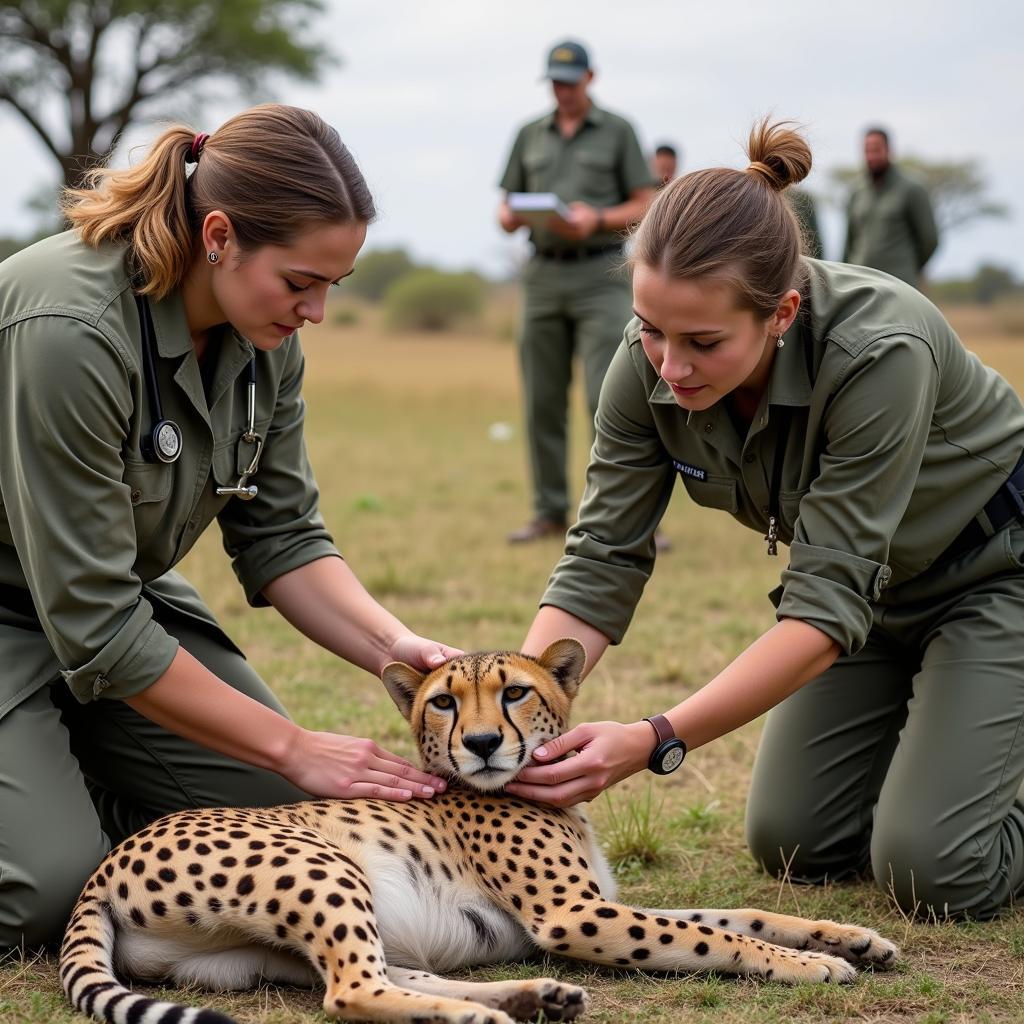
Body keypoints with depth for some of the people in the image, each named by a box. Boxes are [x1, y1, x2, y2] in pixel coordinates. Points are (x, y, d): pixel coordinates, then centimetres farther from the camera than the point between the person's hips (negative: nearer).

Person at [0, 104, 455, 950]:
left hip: (117, 587, 7)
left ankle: (77, 785, 18)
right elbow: (96, 626, -30)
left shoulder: (263, 337, -10)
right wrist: (293, 747, -25)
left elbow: (280, 535, -2)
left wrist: (390, 644, -21)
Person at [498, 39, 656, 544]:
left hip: (600, 275, -4)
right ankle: (550, 513, 12)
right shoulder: (530, 135, 14)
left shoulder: (617, 131, 4)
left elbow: (645, 206, 1)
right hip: (543, 275, 4)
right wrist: (510, 217, -8)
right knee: (542, 402, 4)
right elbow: (507, 209, 16)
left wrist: (597, 220, -16)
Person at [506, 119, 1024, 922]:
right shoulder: (649, 366, -23)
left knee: (931, 871, -15)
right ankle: (941, 742, 27)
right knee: (795, 843, 4)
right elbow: (602, 562, -19)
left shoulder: (879, 351, -39)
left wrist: (654, 742, -46)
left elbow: (826, 610, -39)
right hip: (873, 583, 6)